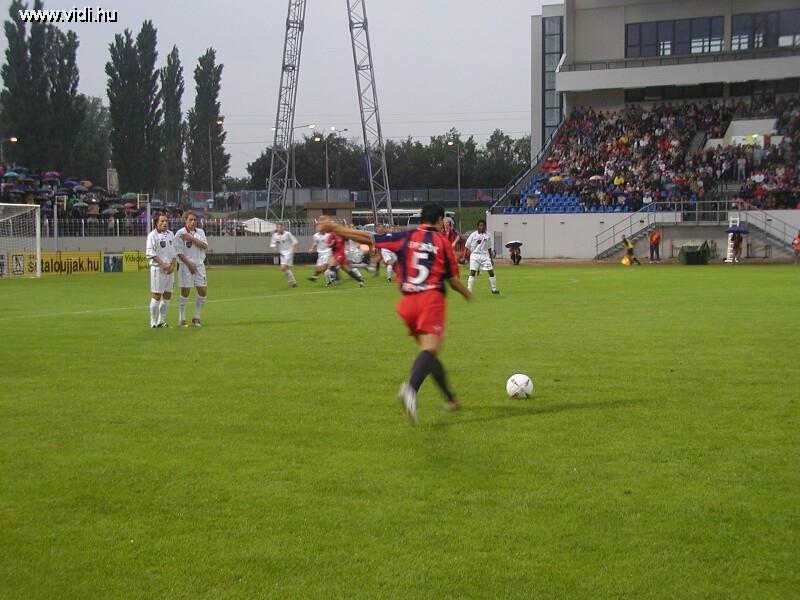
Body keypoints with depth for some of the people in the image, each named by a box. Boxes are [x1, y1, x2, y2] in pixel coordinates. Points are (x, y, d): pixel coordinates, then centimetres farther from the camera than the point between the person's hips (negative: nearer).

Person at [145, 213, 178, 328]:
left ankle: (162, 321, 15)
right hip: (157, 268, -6)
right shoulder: (152, 235, -5)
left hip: (170, 269, 6)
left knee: (167, 296, 7)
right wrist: (163, 264, -17)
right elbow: (150, 253, -12)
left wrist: (173, 265, 0)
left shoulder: (171, 234, 14)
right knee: (156, 295, -6)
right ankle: (153, 322, -1)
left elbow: (175, 251, 15)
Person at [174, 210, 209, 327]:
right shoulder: (180, 233, -5)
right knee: (185, 293, -2)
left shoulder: (200, 232, 9)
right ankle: (182, 320, 6)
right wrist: (189, 264, -14)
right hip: (186, 266, -5)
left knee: (203, 292, 3)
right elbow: (179, 252, -9)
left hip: (199, 265, 5)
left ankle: (196, 318, 16)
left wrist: (191, 238, -14)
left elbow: (205, 246, -5)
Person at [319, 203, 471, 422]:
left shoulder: (406, 237, 9)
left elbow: (369, 239, 5)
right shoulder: (443, 242, 4)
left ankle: (450, 398, 28)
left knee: (427, 349, 18)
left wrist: (336, 229, 11)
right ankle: (411, 388, -44)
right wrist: (467, 293, 26)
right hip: (432, 299, -4)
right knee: (429, 350, -17)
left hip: (408, 302, 5)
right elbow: (453, 279, 6)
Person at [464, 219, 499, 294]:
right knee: (472, 272, -11)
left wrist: (491, 259, 12)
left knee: (491, 272, 1)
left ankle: (494, 289, 15)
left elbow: (490, 248, 12)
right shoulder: (473, 235, -4)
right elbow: (467, 247, 1)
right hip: (475, 255, -3)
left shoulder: (488, 235, 4)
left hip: (485, 255, 3)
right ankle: (469, 290, -8)